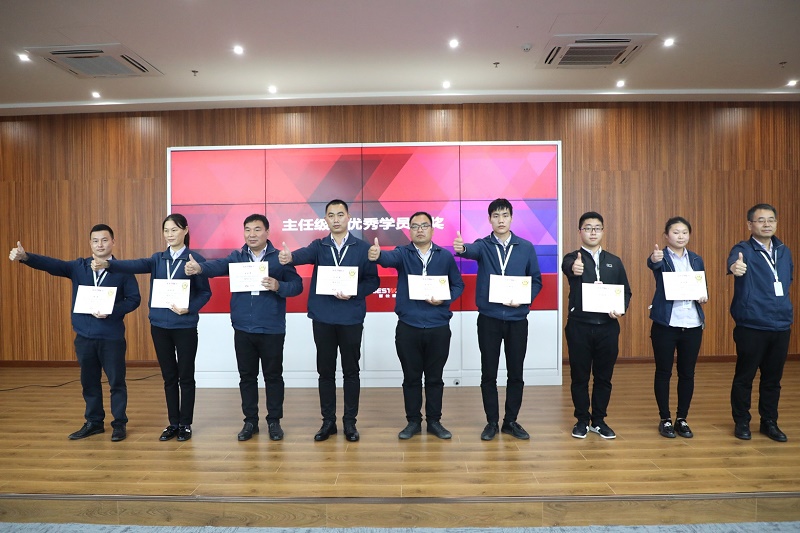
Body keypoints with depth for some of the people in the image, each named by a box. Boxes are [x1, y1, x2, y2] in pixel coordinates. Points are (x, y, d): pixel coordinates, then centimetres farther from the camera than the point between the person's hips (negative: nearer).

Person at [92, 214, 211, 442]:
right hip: (159, 325, 4)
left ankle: (186, 424, 18)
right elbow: (136, 265, -11)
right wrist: (107, 264, -29)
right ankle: (173, 423, 24)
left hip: (185, 326, -4)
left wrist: (189, 308, -20)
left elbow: (205, 292, -4)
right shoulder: (158, 259, 7)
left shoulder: (195, 259, -4)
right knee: (169, 376, 12)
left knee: (185, 376, 5)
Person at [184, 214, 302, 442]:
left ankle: (274, 421, 23)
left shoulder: (280, 258, -2)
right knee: (246, 376, 12)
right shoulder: (236, 257, 5)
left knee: (273, 376, 8)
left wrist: (278, 286, -25)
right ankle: (250, 421, 27)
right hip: (243, 329, 3)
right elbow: (218, 266, -15)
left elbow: (297, 285, -6)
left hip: (272, 329, -2)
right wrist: (199, 268, -36)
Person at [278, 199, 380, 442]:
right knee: (325, 371, 10)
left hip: (351, 318, -1)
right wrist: (290, 257, -41)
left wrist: (354, 293, -17)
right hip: (322, 318, 2)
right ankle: (328, 421, 23)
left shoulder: (363, 248, 1)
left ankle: (350, 421, 22)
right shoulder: (319, 246, 4)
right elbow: (305, 254, -19)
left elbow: (373, 280, 0)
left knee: (351, 371, 8)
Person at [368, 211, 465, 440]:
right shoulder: (403, 253, 1)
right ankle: (413, 421, 24)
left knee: (435, 377, 11)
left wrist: (445, 299, -11)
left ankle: (434, 421, 25)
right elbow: (389, 258, -22)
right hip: (408, 327, 0)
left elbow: (458, 285, 8)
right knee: (411, 377, 10)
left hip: (439, 327, 1)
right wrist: (377, 255, -45)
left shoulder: (445, 256, 5)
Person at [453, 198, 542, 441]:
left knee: (516, 373, 9)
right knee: (488, 373, 6)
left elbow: (536, 280, 6)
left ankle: (511, 421, 25)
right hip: (489, 318, -1)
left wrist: (524, 300, -12)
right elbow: (472, 251, -25)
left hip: (517, 318, 1)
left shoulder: (526, 247, 3)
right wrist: (461, 248, -48)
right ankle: (492, 422, 21)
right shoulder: (483, 245, 0)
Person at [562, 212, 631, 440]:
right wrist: (573, 268, -50)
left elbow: (626, 290, 12)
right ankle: (582, 420, 21)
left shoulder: (614, 261, 11)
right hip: (579, 326, -3)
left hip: (608, 326, 3)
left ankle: (599, 420, 25)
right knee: (579, 376, 6)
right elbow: (567, 266, -25)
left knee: (604, 376, 10)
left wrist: (621, 309, -9)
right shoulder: (573, 258, -1)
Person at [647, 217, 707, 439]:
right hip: (665, 323, -4)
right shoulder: (662, 258, -4)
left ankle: (682, 419, 23)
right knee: (663, 372, 4)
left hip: (692, 324, 4)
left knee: (687, 373, 10)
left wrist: (703, 297, -5)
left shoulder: (696, 260, 11)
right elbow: (653, 264, -28)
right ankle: (665, 419, 17)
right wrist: (654, 258, -52)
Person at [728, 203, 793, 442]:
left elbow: (788, 281, 22)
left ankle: (769, 422, 27)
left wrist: (784, 307, 11)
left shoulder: (784, 252, 9)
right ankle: (741, 422, 18)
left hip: (781, 326, 5)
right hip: (751, 326, -5)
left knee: (773, 378, 13)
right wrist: (734, 266, -56)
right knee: (744, 377, 5)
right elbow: (734, 260, -34)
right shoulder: (744, 249, -9)